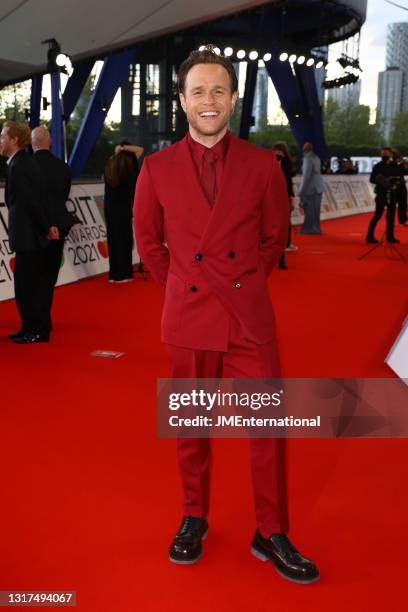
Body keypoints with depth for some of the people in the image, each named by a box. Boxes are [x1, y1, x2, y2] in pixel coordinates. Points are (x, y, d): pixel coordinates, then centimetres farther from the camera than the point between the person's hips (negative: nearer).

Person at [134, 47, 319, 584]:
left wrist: (248, 280, 9)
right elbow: (148, 241, 11)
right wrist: (182, 285, 10)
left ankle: (271, 534, 22)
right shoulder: (158, 168, -1)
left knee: (268, 424, 4)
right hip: (189, 316, 0)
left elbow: (275, 235, 11)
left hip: (250, 315, 0)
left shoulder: (263, 165, -1)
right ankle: (194, 519, 32)